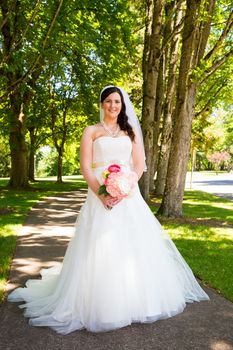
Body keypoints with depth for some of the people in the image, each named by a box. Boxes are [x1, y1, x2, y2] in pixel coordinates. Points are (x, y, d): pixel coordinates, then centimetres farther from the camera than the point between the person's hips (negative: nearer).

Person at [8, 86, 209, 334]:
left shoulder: (131, 131, 14)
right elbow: (85, 167, -1)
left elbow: (139, 164, 6)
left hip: (129, 195, 2)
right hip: (100, 196, -2)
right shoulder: (91, 131, 7)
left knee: (133, 245, 3)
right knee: (99, 248, -3)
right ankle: (100, 304, 11)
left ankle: (135, 299, 19)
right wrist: (101, 193, -16)